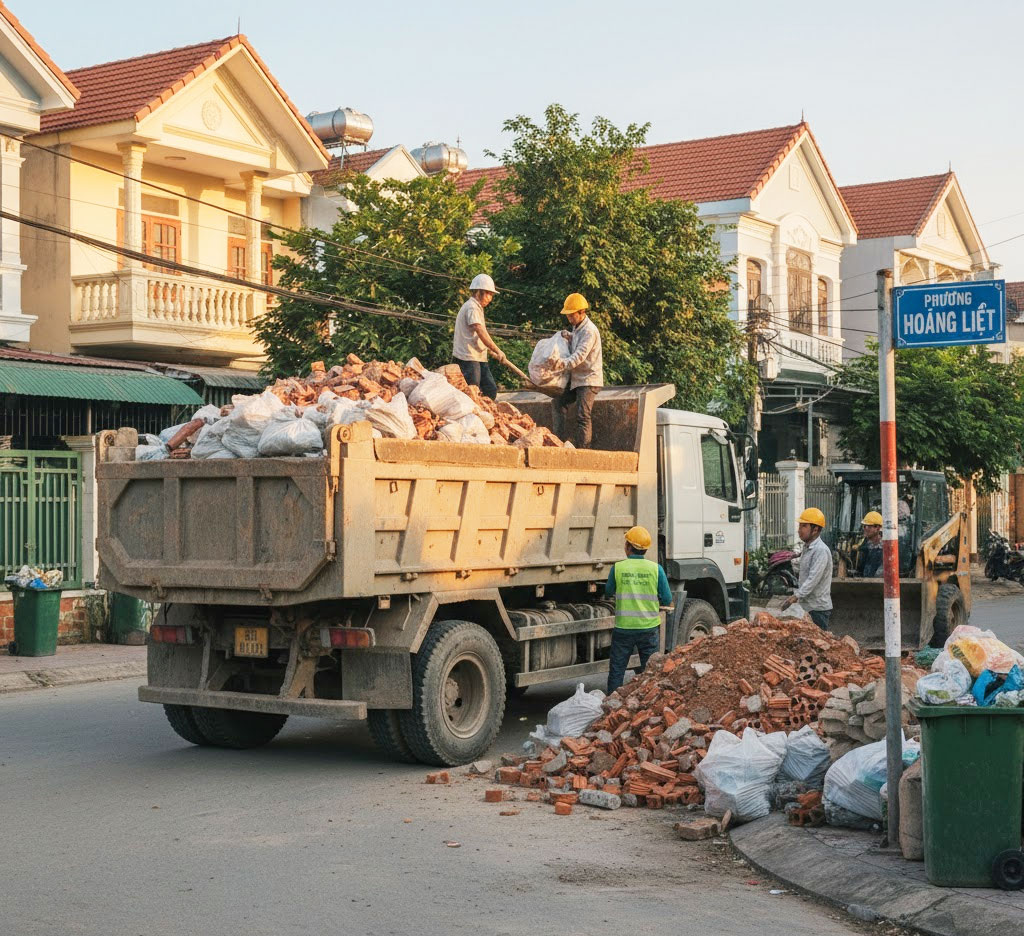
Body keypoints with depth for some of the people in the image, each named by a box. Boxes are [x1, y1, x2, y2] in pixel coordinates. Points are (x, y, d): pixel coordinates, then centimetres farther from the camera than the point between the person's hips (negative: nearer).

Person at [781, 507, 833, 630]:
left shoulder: (821, 550, -17)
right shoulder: (807, 548, 15)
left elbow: (813, 579, -24)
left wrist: (796, 596, -28)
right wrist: (796, 595, 15)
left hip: (818, 607, -9)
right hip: (807, 606, 9)